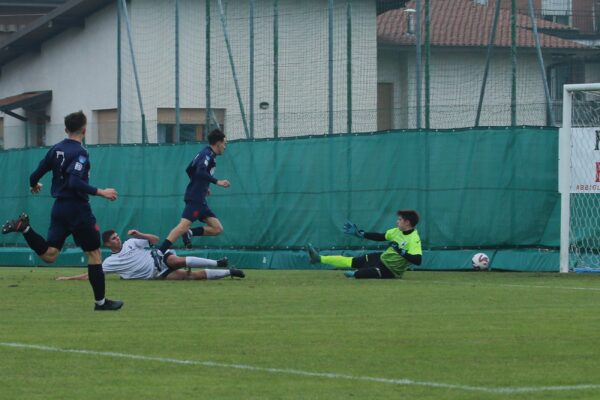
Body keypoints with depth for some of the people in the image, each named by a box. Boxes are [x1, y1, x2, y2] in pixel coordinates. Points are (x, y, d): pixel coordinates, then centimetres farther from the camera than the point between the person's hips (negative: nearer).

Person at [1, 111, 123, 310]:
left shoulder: (56, 149, 8)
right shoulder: (80, 152, -15)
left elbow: (36, 175, 13)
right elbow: (75, 183, -26)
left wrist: (34, 185, 35)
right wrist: (100, 192, -24)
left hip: (59, 207, 7)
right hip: (78, 208, -7)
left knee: (49, 254, 8)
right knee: (94, 253, 3)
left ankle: (24, 227, -10)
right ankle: (101, 301, 5)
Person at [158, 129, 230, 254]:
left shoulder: (206, 153, 21)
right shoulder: (208, 154, -7)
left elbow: (189, 170, 30)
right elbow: (200, 172, -24)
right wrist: (217, 182, -28)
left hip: (199, 200, 10)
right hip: (195, 198, -10)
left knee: (217, 229, 4)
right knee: (184, 225, -23)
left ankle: (189, 233, -5)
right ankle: (159, 252, -31)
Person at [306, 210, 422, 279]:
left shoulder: (414, 239, -26)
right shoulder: (397, 231, 0)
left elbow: (417, 260, -36)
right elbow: (381, 237, 9)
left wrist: (400, 251, -38)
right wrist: (359, 234, 7)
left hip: (391, 270, -8)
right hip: (382, 257, 8)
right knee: (351, 261, 7)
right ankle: (319, 258, 9)